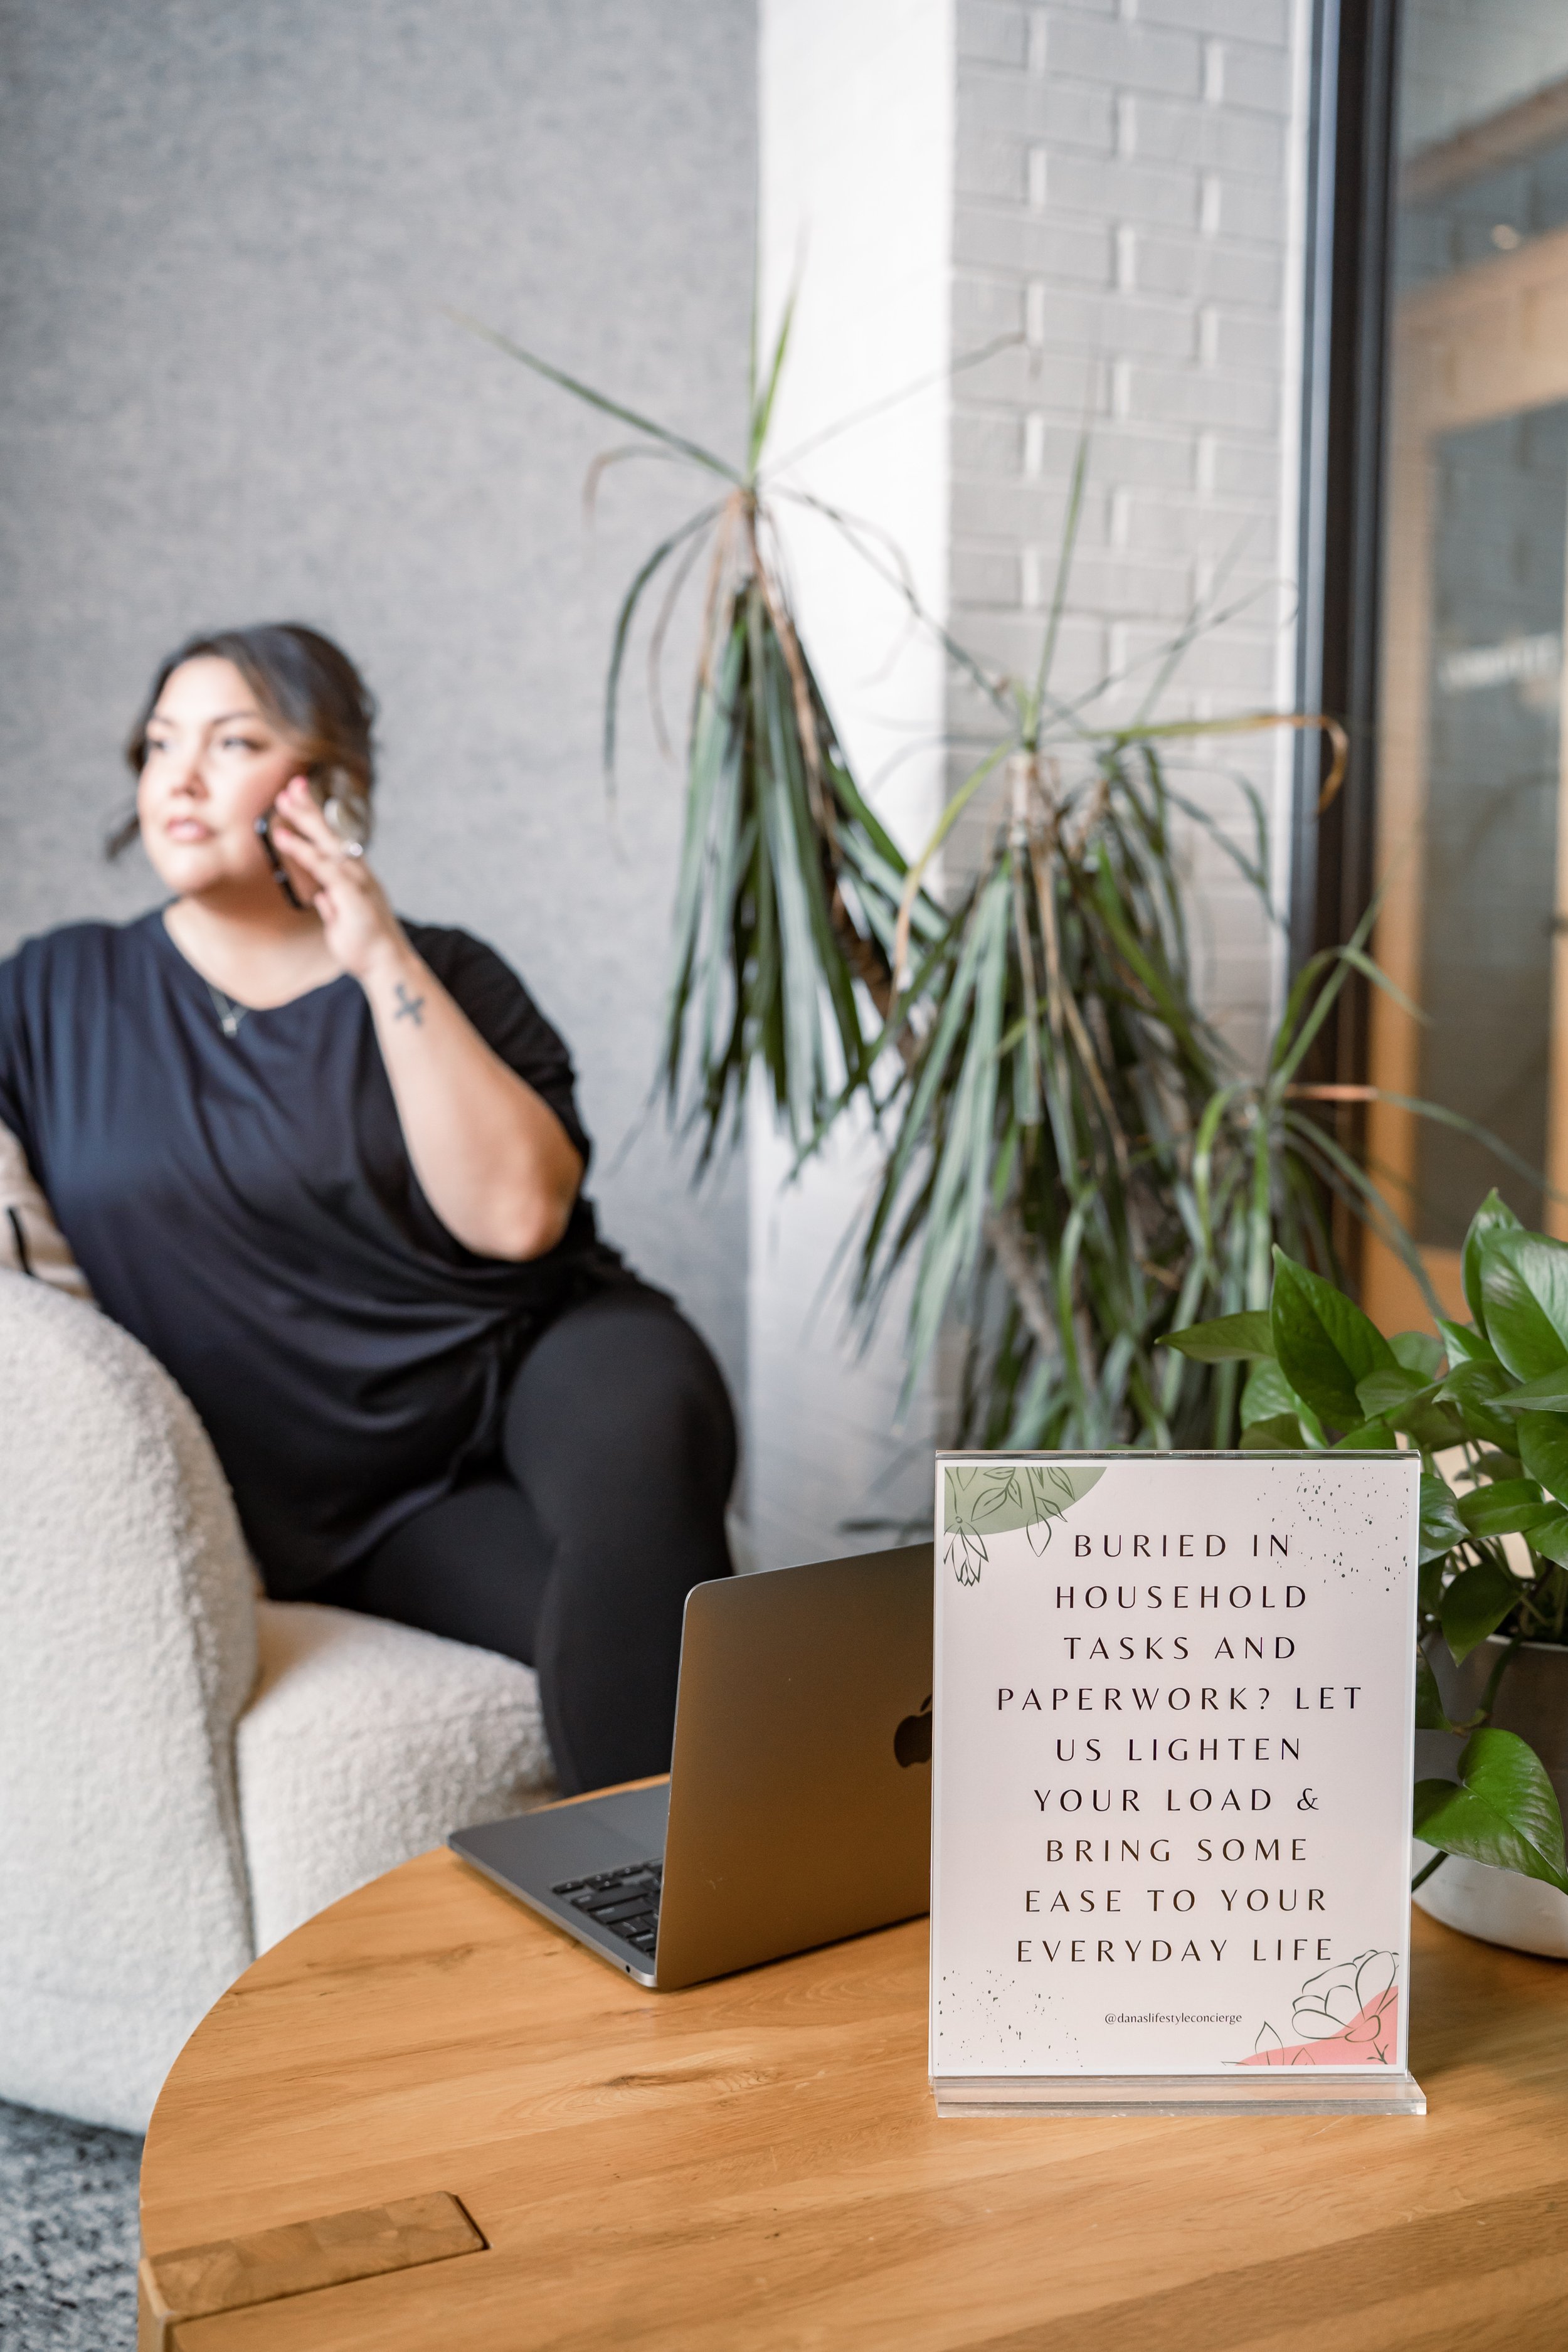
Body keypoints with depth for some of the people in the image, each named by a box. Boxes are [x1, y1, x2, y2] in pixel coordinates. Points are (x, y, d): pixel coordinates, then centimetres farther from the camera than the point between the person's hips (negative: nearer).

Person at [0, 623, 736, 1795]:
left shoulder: (441, 978, 5)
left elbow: (516, 1215, -12)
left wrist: (384, 966, -12)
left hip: (540, 1359, 1)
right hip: (365, 1511, 0)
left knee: (637, 1450, -36)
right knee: (629, 1634, -30)